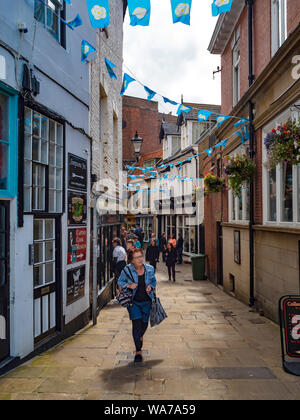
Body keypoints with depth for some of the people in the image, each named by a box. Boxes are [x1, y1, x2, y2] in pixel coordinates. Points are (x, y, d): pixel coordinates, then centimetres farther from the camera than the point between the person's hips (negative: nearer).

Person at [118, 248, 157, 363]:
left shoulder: (149, 269, -4)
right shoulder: (127, 270, -10)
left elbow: (154, 281, 11)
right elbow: (120, 282, 2)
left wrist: (150, 287, -10)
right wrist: (128, 285, -16)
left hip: (146, 301, 3)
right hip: (133, 301, -3)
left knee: (144, 323, 15)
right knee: (136, 324, -9)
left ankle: (140, 336, 51)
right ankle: (138, 351, 2)